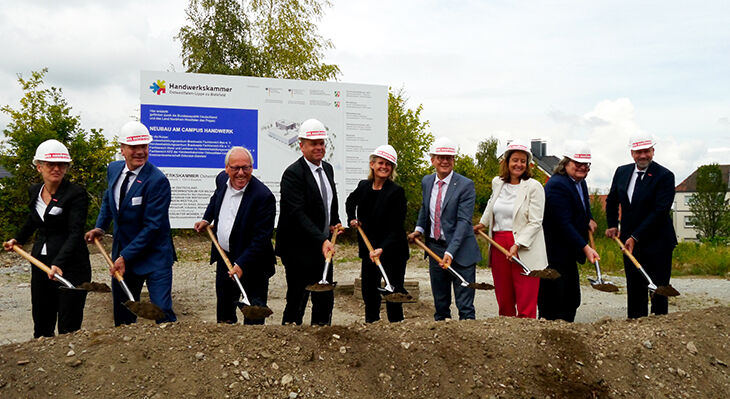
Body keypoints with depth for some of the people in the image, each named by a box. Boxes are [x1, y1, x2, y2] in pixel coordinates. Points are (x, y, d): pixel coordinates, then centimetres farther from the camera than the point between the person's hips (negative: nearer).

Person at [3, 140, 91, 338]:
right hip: (40, 264, 7)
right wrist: (18, 239, 38)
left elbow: (75, 233, -22)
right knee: (41, 325, 14)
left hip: (70, 267, -6)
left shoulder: (76, 193, -13)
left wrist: (59, 264, -34)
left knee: (68, 329, -4)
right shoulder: (35, 191, 8)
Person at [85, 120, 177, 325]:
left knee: (162, 313, -9)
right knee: (122, 315, 17)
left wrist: (125, 256, -20)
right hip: (122, 253, 7)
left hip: (153, 256, -7)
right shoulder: (113, 169, 3)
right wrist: (100, 227, 10)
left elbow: (152, 226, -21)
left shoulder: (157, 181, -20)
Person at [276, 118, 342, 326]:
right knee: (297, 303, 0)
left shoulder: (328, 169, 11)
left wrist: (335, 223, 12)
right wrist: (322, 240, -32)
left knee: (325, 301, 13)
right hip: (300, 251, -8)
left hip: (324, 247, 8)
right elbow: (298, 214, -25)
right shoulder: (293, 173, -16)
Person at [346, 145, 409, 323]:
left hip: (392, 251, -5)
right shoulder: (363, 186, 3)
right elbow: (350, 201, 28)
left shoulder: (396, 192, -13)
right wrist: (352, 218, 11)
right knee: (369, 292, 14)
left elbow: (396, 228, -18)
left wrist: (382, 249, -30)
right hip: (368, 248, 5)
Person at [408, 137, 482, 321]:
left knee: (465, 306, -2)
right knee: (440, 303, 16)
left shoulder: (466, 185, -13)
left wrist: (450, 252, -27)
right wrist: (419, 229, 10)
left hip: (460, 251, -5)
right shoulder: (426, 182, 7)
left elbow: (463, 221, -19)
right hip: (435, 248, 6)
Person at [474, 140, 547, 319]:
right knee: (504, 300, 9)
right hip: (498, 247, 5)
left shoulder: (534, 187, -6)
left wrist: (517, 245, -19)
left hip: (524, 249, -5)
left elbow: (535, 222, -10)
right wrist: (483, 223, 36)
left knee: (526, 304, -7)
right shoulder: (497, 183, 11)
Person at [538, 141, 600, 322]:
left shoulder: (580, 182, 11)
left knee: (572, 301, 13)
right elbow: (563, 224, -25)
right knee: (553, 306, -5)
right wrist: (585, 247, -29)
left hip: (569, 254, 10)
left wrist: (589, 219, 12)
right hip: (553, 254, -10)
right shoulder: (557, 185, -19)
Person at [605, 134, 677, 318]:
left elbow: (660, 211, -17)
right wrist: (612, 225, 11)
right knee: (634, 289, 10)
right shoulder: (622, 172, 7)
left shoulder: (665, 176, -11)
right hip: (630, 242, 5)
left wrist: (635, 237, -19)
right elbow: (612, 201, 22)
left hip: (657, 243, -5)